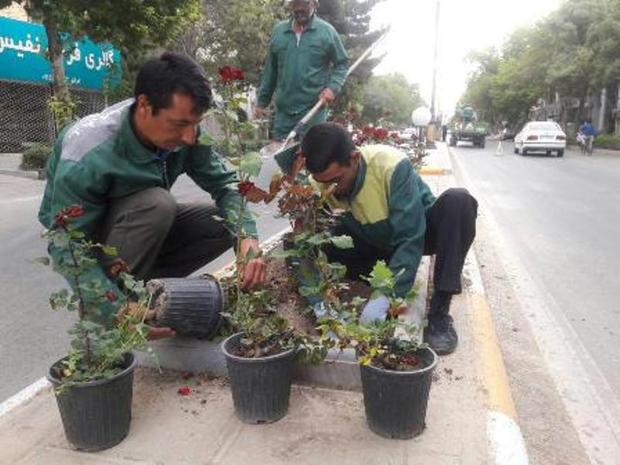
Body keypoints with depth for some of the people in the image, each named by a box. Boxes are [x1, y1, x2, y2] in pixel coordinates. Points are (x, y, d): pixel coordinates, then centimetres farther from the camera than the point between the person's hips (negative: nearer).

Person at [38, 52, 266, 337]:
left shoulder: (183, 132, -21)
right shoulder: (87, 158, -35)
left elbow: (224, 184, -16)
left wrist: (247, 238, -34)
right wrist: (123, 313, -41)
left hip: (141, 224, 5)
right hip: (84, 240, -5)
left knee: (225, 222, -12)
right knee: (157, 204, -35)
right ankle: (100, 322, -17)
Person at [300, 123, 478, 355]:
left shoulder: (392, 166, -33)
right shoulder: (320, 184, -21)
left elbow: (410, 239, -35)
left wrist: (386, 296, -43)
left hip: (418, 231, -2)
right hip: (375, 242, 3)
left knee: (458, 201, -35)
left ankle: (439, 312, -28)